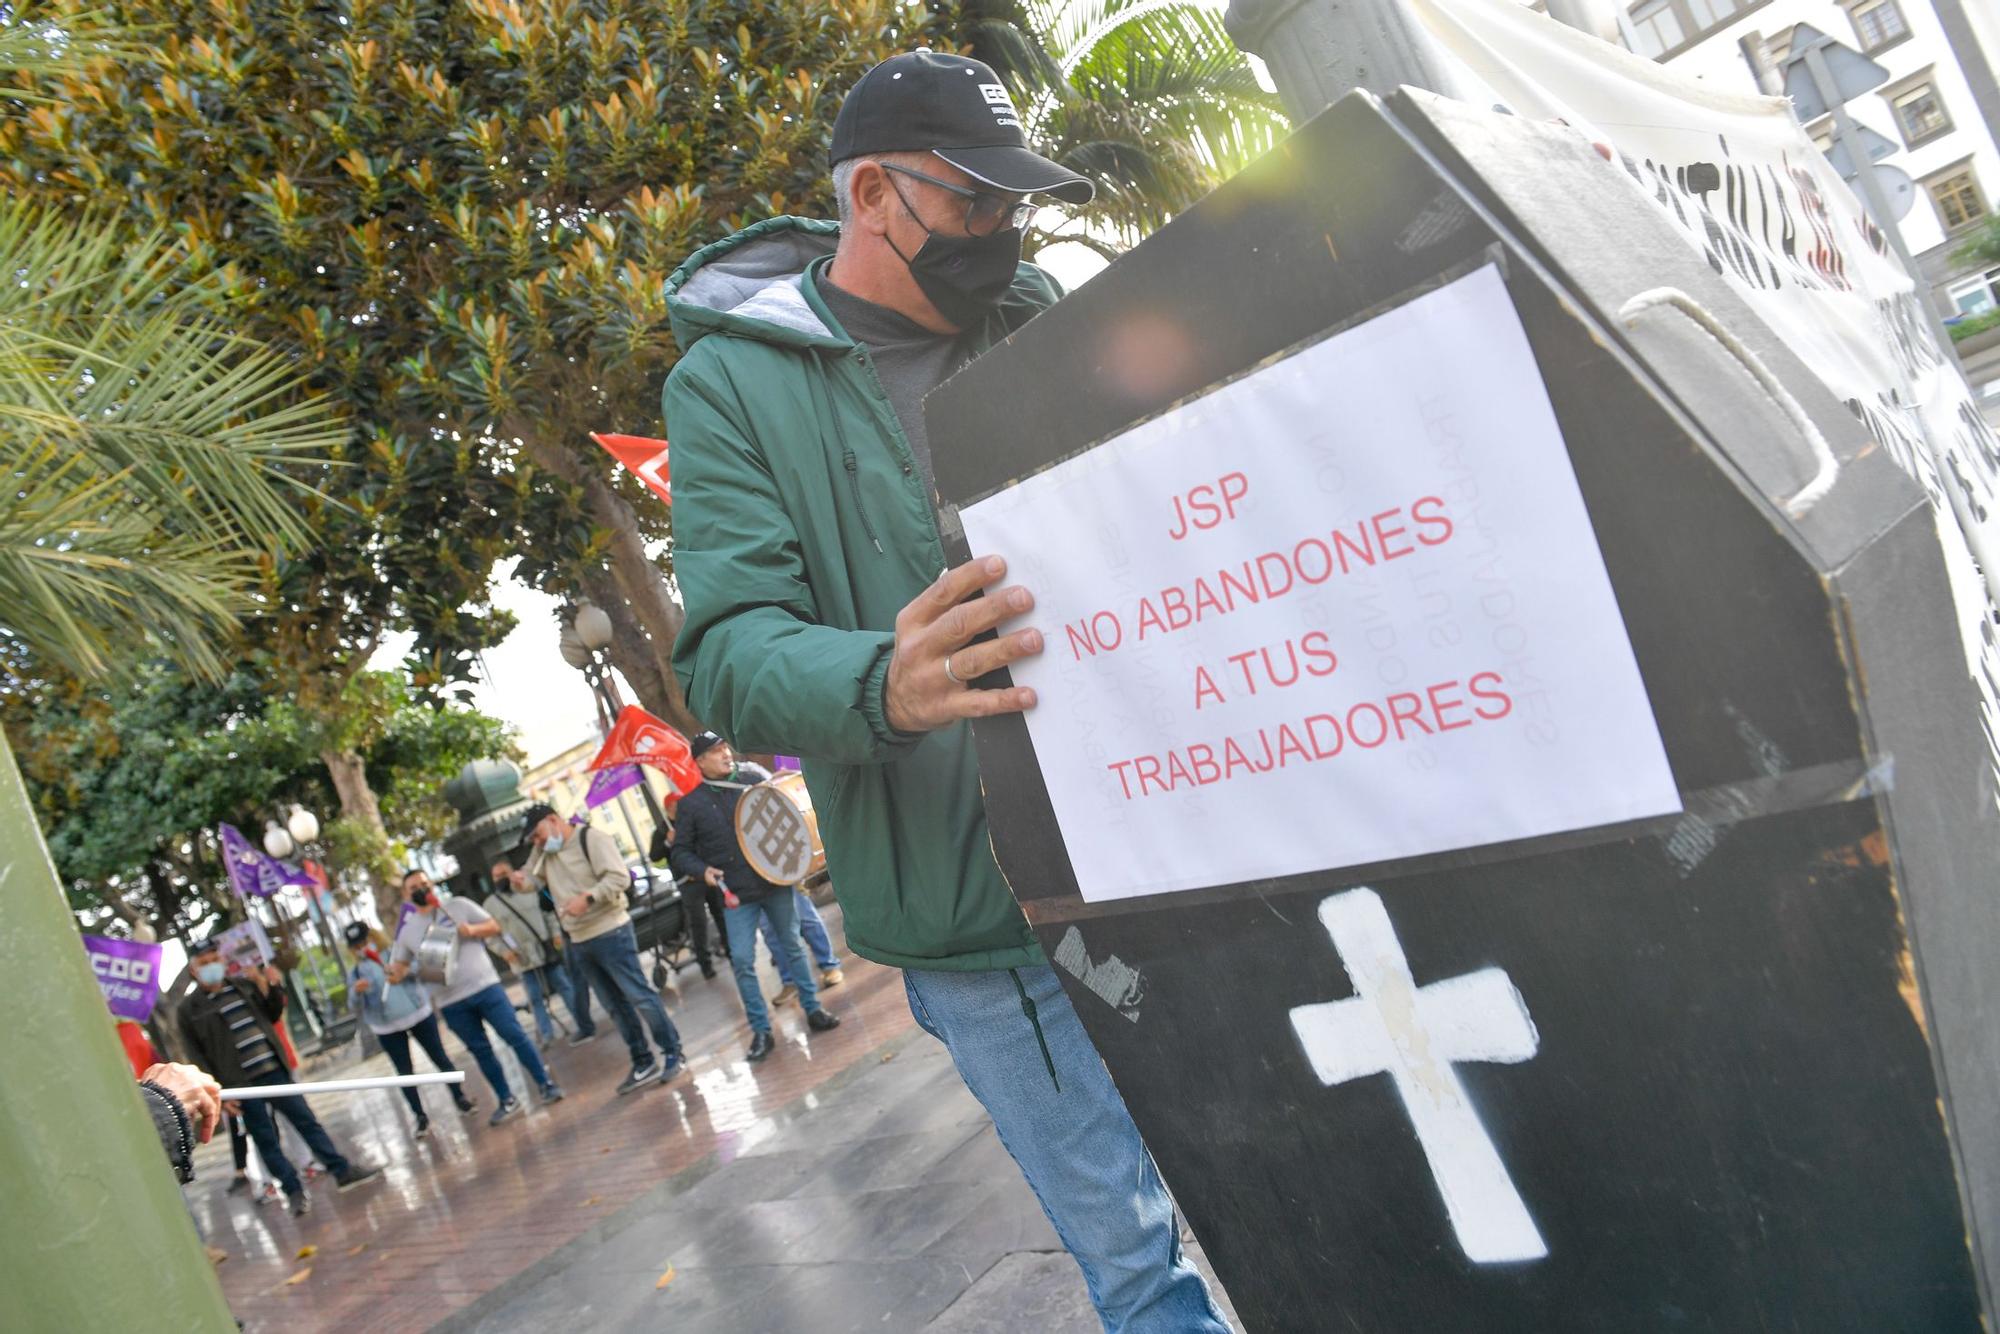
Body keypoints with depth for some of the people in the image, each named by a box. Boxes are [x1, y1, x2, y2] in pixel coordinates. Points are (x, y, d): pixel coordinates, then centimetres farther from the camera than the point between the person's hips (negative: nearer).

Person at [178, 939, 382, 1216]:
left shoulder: (245, 985, 9)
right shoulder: (191, 1010, -4)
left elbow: (272, 1016, 19)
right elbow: (197, 1056, -5)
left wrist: (274, 989, 1)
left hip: (275, 1070, 4)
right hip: (242, 1084, -4)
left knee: (307, 1121, 7)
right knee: (265, 1140, 2)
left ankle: (343, 1171, 12)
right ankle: (295, 1192, 11)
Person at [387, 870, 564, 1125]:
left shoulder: (458, 905, 3)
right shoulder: (407, 931, 8)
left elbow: (494, 926, 6)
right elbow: (398, 966, 13)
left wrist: (472, 930, -14)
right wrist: (396, 975, -11)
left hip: (485, 986, -2)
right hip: (450, 1002, 2)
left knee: (515, 1036, -5)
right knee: (480, 1051, 6)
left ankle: (546, 1085, 5)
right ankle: (508, 1101, 14)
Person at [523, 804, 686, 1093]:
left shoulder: (591, 838, -11)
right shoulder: (544, 852, 12)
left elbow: (619, 877, -19)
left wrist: (587, 898, -29)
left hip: (611, 934, -8)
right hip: (580, 941, 8)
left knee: (639, 995, -4)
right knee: (615, 1006, 11)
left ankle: (671, 1052, 8)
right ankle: (643, 1062, 19)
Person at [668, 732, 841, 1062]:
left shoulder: (752, 777, -1)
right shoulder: (691, 803, -2)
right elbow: (680, 852, 4)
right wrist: (703, 870, -13)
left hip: (775, 883, 1)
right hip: (736, 895, -1)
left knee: (793, 946, 10)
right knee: (742, 961, -3)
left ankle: (813, 1009, 24)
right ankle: (761, 1031, 8)